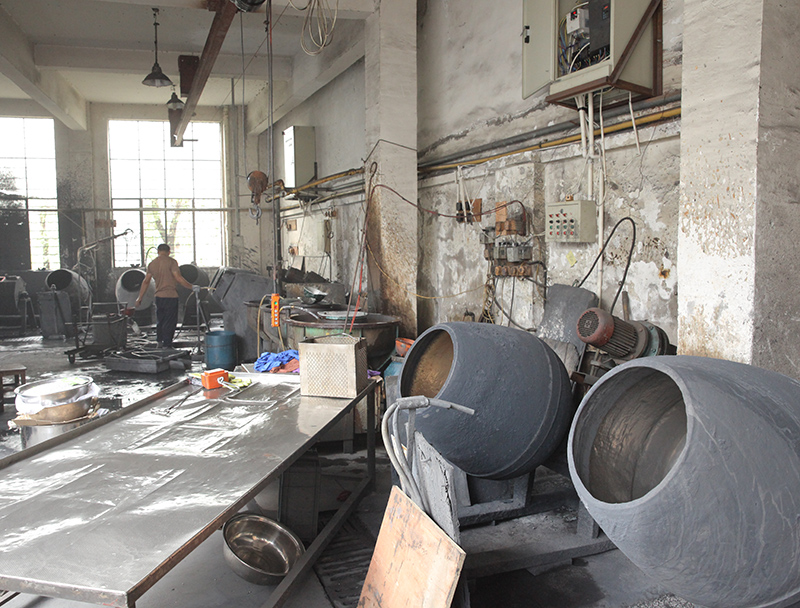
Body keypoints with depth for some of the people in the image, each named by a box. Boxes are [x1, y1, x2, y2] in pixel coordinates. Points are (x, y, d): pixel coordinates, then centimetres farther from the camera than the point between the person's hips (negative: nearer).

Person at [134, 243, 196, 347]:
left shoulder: (152, 264, 10)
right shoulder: (171, 261, -8)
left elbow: (146, 282, 11)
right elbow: (178, 278, -17)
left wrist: (139, 298, 16)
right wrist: (191, 287, -11)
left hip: (158, 297, 6)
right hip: (171, 296, -5)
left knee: (160, 321, 19)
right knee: (170, 322, 1)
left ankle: (159, 342, 24)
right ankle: (167, 345, 3)